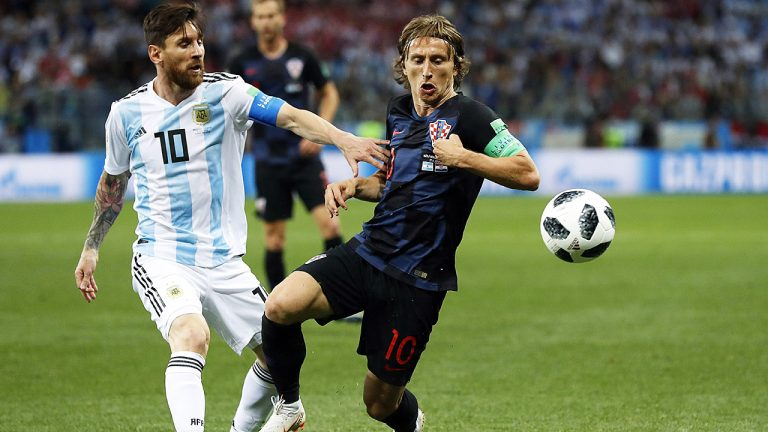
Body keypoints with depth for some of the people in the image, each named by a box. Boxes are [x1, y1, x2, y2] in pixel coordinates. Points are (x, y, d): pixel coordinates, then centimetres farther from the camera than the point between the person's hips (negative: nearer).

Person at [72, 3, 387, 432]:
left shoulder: (225, 91, -5)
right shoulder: (127, 113, -1)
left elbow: (291, 117, -21)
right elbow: (114, 183, 17)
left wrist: (342, 138, -39)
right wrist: (91, 249, 21)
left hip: (224, 262, 2)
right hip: (160, 259, -2)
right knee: (192, 335, -31)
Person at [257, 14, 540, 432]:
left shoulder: (468, 116, -10)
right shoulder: (399, 111, 12)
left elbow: (528, 174, -18)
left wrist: (464, 158, -27)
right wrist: (354, 186, 7)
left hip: (417, 280, -5)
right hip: (366, 252, 6)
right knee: (280, 306, -22)